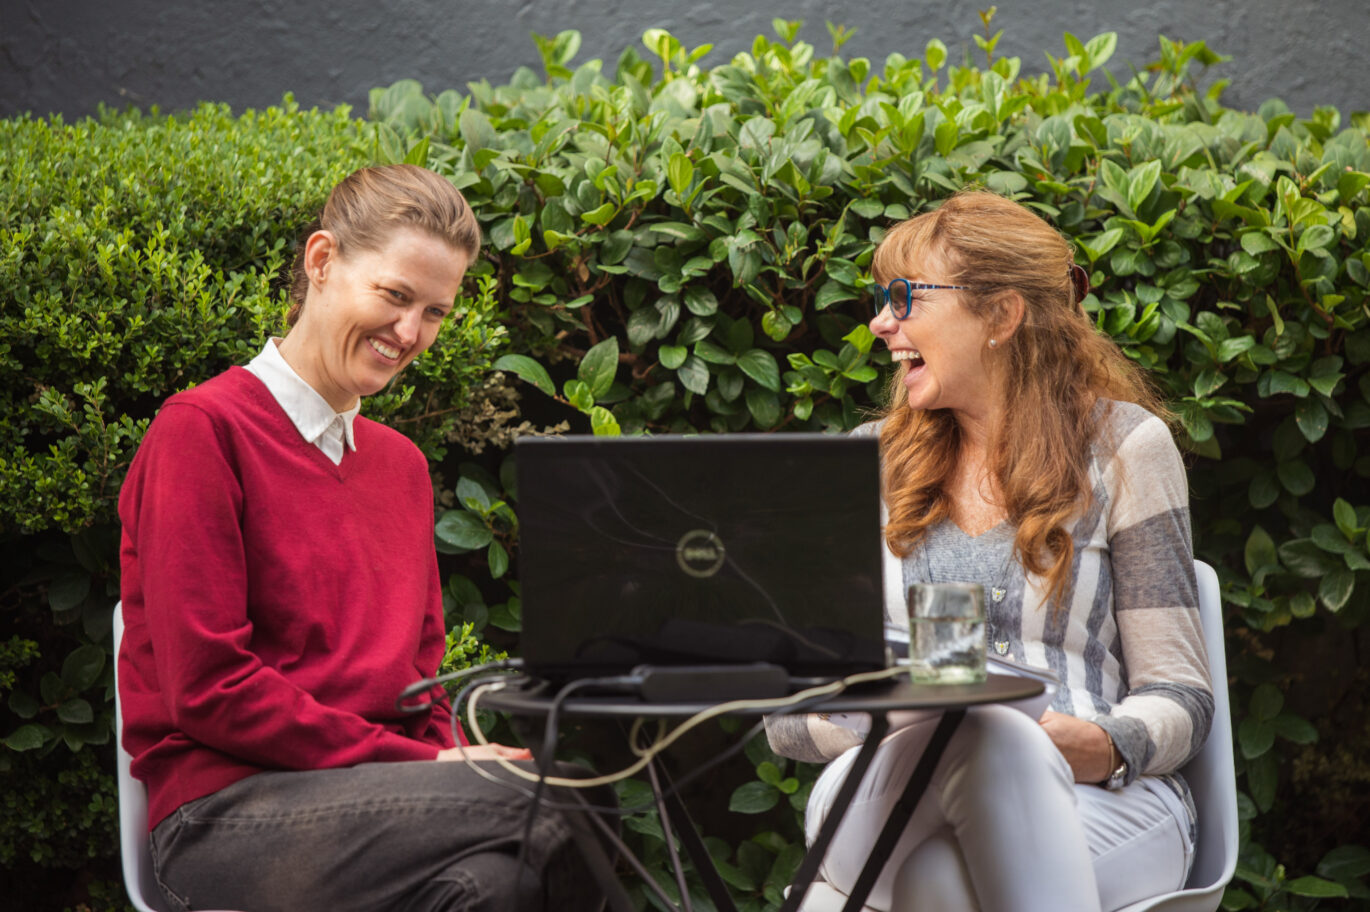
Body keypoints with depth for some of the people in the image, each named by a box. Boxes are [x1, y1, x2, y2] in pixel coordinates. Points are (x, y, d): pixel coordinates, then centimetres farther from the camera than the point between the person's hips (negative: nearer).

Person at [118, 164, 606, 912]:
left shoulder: (401, 464, 22)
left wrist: (447, 760, -3)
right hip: (229, 812, -6)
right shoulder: (201, 430, -2)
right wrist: (419, 764, -13)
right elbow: (207, 689, -10)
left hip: (377, 793, 6)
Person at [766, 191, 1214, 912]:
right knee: (987, 732, -39)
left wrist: (1106, 745, -19)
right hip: (890, 789, 0)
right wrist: (897, 723, -13)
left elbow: (1178, 696, 6)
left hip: (1099, 799, 0)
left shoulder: (1122, 446, 9)